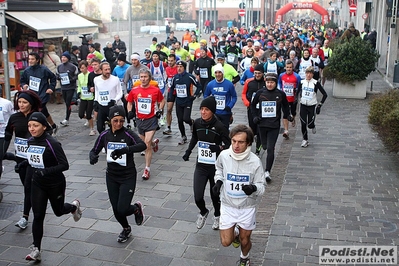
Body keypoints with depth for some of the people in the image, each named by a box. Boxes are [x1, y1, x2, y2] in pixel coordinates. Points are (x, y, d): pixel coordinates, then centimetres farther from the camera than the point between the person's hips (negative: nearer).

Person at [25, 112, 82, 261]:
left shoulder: (52, 143, -23)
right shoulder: (30, 141, -2)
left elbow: (64, 165, -24)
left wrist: (47, 171, -34)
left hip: (55, 184, -4)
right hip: (38, 184, 5)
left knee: (58, 211, 17)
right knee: (38, 216, -1)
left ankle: (74, 206, 51)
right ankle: (36, 250, 6)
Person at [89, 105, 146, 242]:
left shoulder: (128, 134, -16)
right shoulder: (105, 135, -3)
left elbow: (142, 145, -33)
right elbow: (94, 150, 4)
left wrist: (125, 150, -49)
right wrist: (92, 156, -20)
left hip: (128, 177, -4)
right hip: (112, 177, 4)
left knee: (122, 210, -10)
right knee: (116, 209, 11)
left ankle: (137, 208, 26)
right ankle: (126, 229, 42)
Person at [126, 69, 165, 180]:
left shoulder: (156, 90, -7)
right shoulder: (134, 90, -1)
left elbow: (162, 101, 11)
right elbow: (129, 102, 15)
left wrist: (160, 110, -3)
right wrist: (130, 111, -1)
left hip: (151, 119, -4)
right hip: (140, 120, 4)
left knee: (147, 143, -14)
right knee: (143, 142, 18)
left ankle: (147, 169, -5)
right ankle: (154, 143, 56)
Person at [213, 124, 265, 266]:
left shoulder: (255, 161, -22)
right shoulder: (224, 155, -15)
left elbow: (261, 185, -12)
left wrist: (254, 188, -34)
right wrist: (218, 181, -8)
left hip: (247, 208, -1)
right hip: (228, 206, 1)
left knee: (245, 241, 16)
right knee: (226, 242, 4)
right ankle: (235, 233, 40)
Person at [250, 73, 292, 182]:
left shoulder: (280, 94, -2)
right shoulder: (260, 93, -1)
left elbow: (285, 106, 16)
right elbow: (253, 105, 14)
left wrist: (287, 115, 1)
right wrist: (255, 116, 2)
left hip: (274, 125, -2)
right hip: (262, 124, 2)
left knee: (270, 149, -10)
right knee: (265, 147, 14)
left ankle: (267, 172, -6)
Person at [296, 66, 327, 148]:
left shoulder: (316, 83, -8)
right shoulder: (302, 82, 2)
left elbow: (325, 94, -5)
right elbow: (297, 92, 18)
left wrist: (320, 104, -10)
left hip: (312, 106, -2)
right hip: (303, 105, 3)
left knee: (310, 124, -6)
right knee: (303, 124, -1)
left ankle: (313, 126, 31)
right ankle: (305, 140, 15)